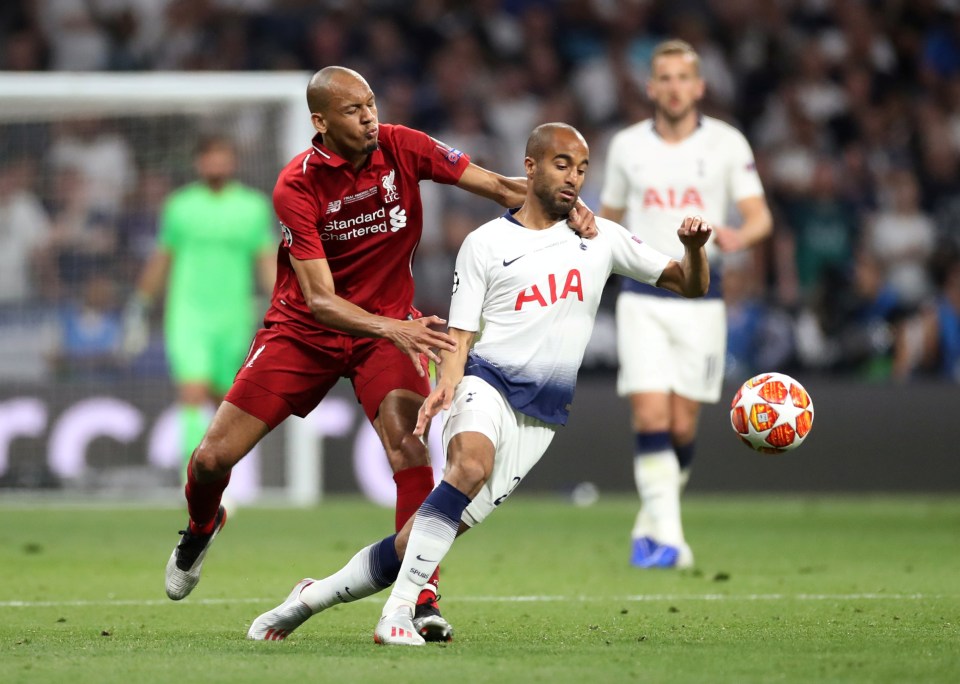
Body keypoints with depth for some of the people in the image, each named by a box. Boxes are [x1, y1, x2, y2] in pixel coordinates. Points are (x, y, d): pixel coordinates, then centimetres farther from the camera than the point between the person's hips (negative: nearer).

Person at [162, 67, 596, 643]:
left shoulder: (402, 148, -14)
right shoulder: (296, 186, -22)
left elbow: (500, 186, -10)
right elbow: (319, 299, -28)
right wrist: (395, 329, -43)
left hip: (390, 325, 1)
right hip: (304, 330, -1)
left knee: (407, 440, -26)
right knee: (215, 456, -2)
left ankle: (423, 598, -22)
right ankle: (202, 526, 35)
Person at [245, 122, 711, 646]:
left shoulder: (600, 239, 12)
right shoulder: (486, 243, 5)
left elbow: (691, 286, 14)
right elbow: (459, 336, 3)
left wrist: (694, 249, -8)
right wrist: (446, 383, -18)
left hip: (541, 416, 2)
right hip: (487, 381, -2)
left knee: (419, 540, -4)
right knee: (472, 461, -38)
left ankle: (314, 596, 14)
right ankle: (399, 609, -37)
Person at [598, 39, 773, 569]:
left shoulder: (726, 143, 1)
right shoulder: (626, 146, 6)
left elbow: (760, 216, -3)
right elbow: (608, 215, 19)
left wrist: (738, 236, -25)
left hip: (700, 296, 0)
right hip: (642, 297, 0)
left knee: (683, 426, 3)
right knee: (651, 418, -13)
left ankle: (650, 526, 23)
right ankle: (667, 537, -15)